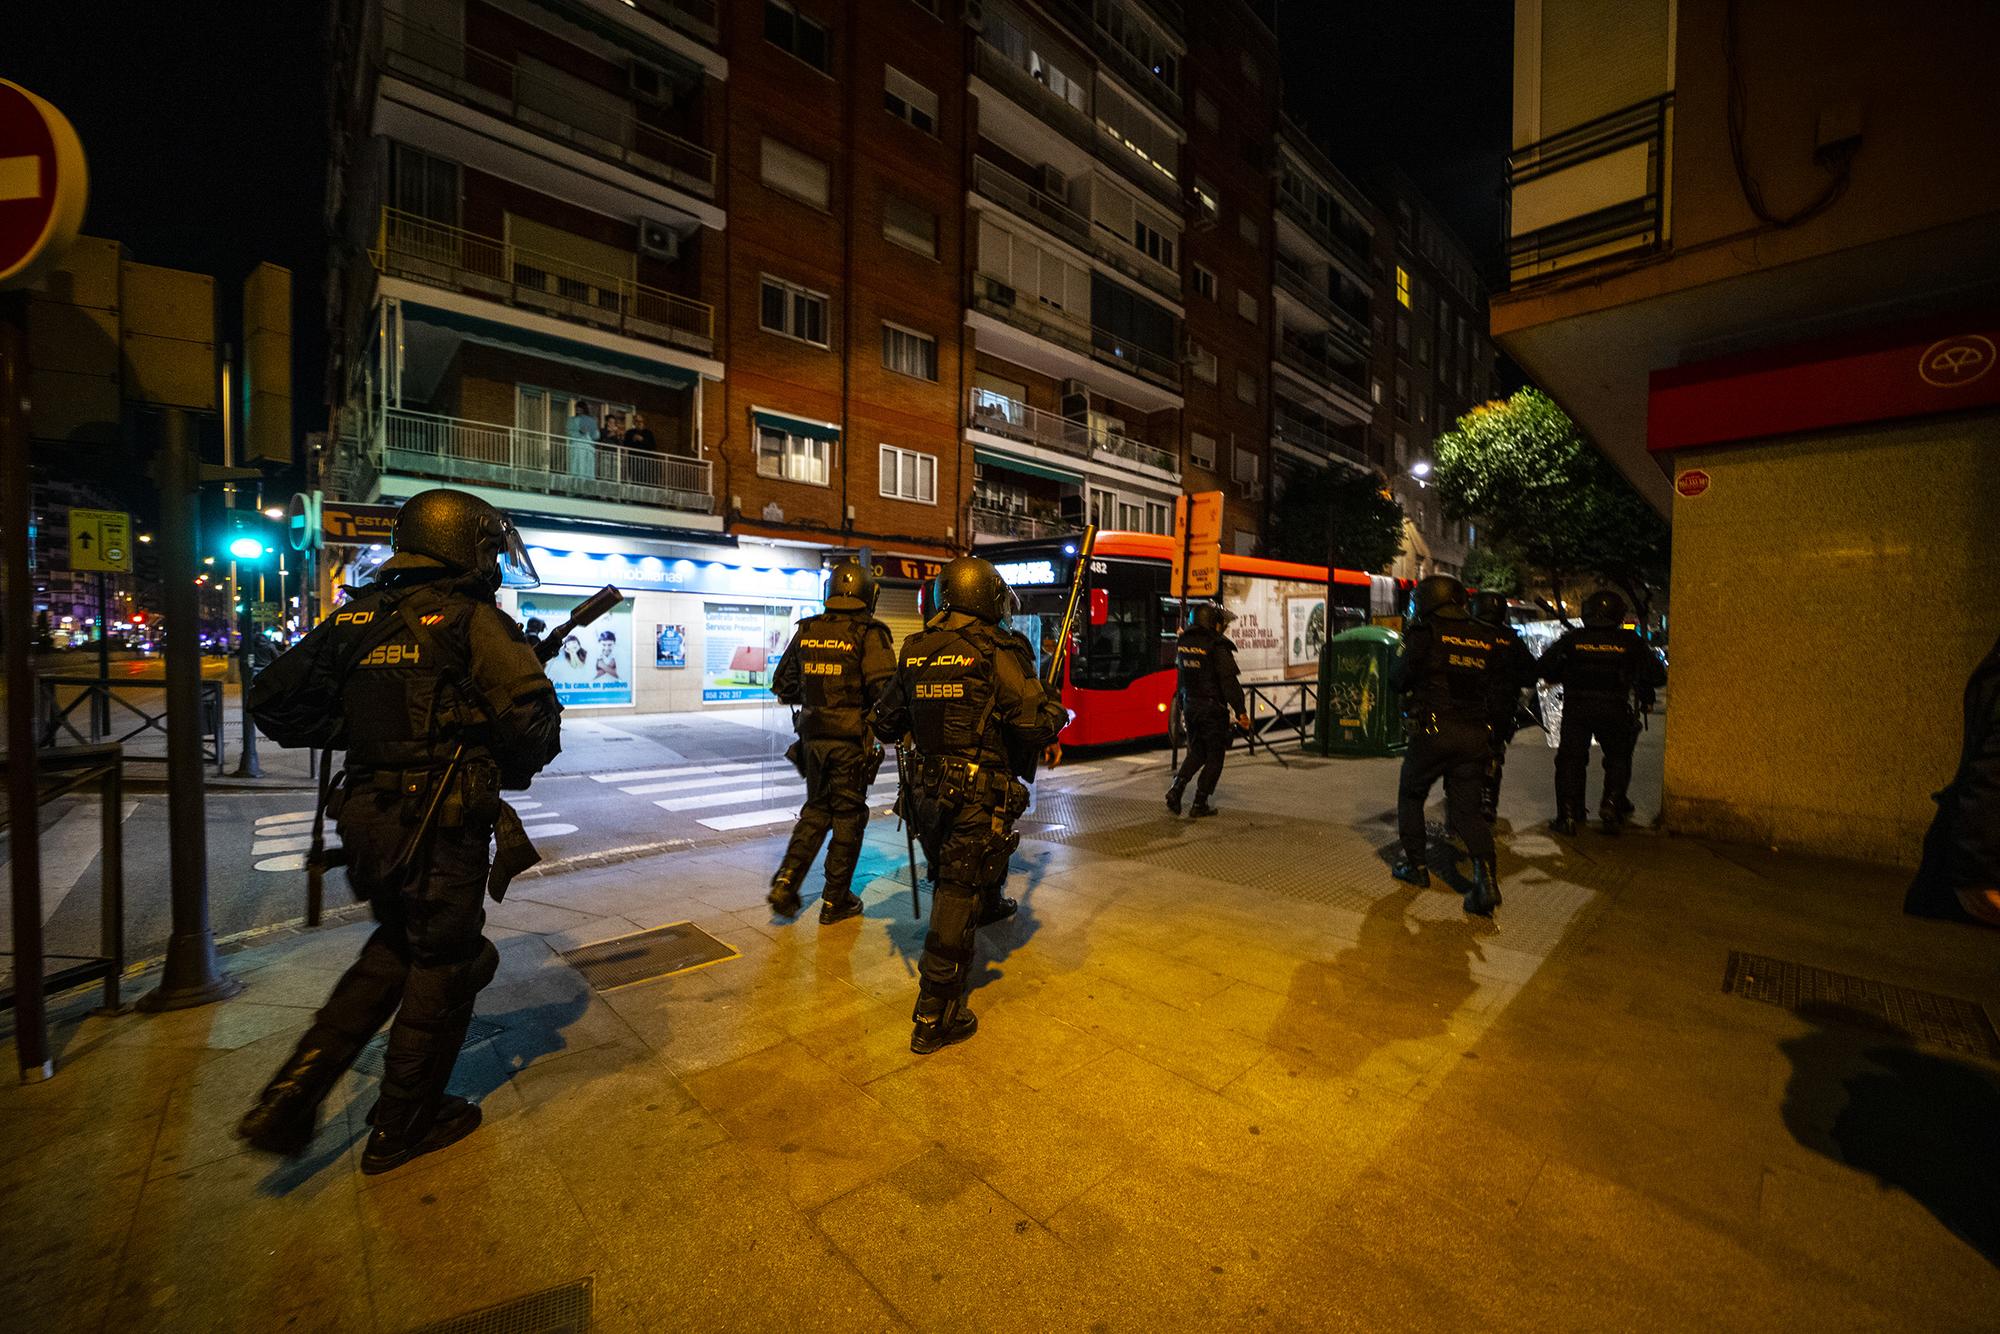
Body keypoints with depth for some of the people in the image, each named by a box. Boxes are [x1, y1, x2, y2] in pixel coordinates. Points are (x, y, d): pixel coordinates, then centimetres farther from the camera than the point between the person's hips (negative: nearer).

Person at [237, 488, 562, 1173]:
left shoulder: (356, 616, 9)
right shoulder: (473, 619, -11)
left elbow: (272, 701, 11)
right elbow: (531, 713, -20)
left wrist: (359, 730, 17)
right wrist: (514, 767, -1)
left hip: (367, 816, 7)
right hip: (442, 827, -7)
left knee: (395, 947, 28)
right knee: (443, 965, 11)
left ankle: (288, 1100, 24)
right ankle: (403, 1127, 26)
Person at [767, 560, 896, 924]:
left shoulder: (806, 631, 5)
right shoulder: (869, 634, -11)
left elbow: (782, 685, 13)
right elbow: (885, 689, -20)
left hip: (813, 737, 5)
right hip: (852, 741, -5)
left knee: (815, 809, 21)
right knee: (848, 816, 8)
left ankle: (786, 881, 11)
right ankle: (836, 901, 17)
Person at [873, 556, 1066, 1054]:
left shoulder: (914, 651, 5)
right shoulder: (999, 653, -13)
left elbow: (886, 723, 12)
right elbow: (1034, 726, -17)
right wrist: (1056, 714, 5)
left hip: (927, 791, 7)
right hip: (979, 796, -6)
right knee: (958, 898, 1)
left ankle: (989, 906, 59)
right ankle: (934, 1019, 10)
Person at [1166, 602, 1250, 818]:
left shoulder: (1182, 643, 6)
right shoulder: (1217, 646, -17)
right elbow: (1229, 681, -19)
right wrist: (1241, 711, -15)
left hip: (1190, 705, 7)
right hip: (1213, 708, -6)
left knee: (1196, 752, 20)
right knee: (1214, 757, 7)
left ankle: (1176, 788, 2)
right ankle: (1200, 804, 10)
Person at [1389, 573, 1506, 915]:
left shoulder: (1424, 634, -5)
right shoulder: (1487, 638, 8)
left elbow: (1397, 679, 1)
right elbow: (1494, 684, 14)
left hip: (1433, 732, -4)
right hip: (1476, 734, 4)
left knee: (1411, 796, 17)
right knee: (1466, 810, 10)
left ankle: (1416, 866, 21)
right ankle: (1485, 875, -8)